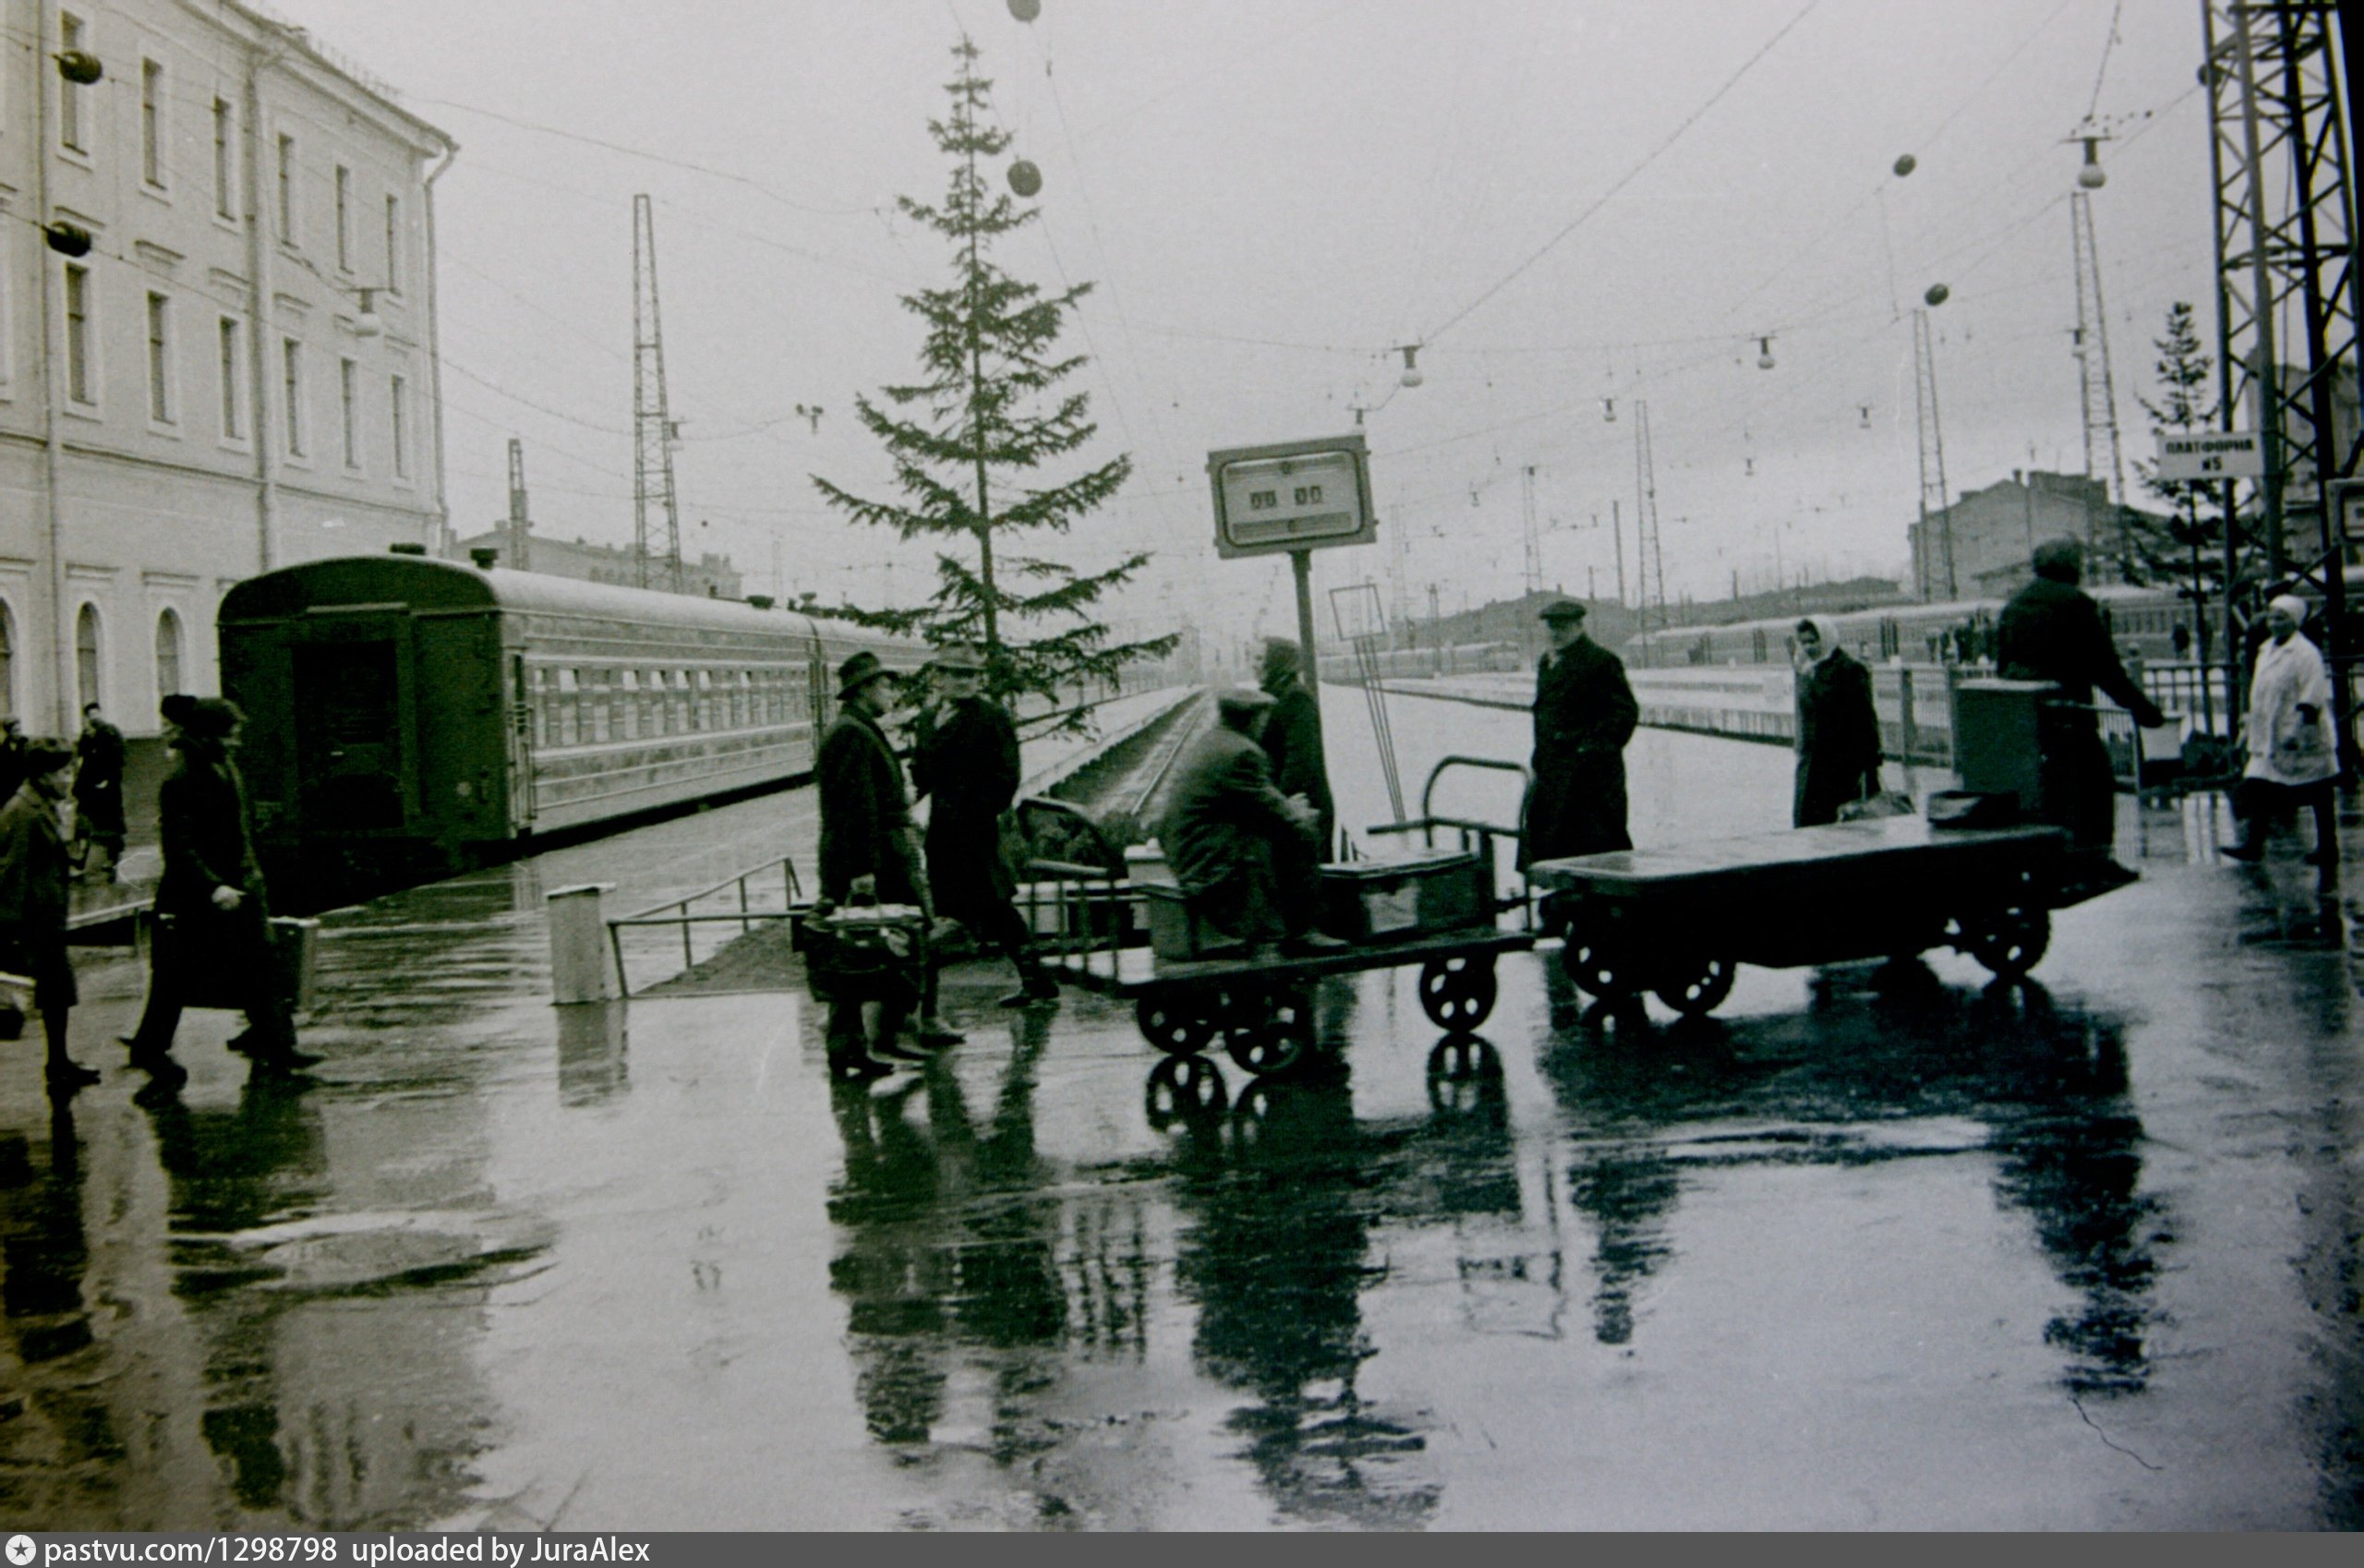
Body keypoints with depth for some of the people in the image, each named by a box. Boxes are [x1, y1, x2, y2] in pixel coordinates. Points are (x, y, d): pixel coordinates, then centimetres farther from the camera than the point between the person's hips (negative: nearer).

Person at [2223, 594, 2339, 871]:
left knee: (2319, 796, 4)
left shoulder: (2306, 653, -15)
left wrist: (2296, 731, -25)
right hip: (2270, 739, 8)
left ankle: (2328, 850, 13)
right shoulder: (2266, 650, 12)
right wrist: (2252, 728, 21)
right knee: (2259, 788, 1)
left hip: (2302, 743, -8)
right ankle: (2253, 844, 4)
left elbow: (2312, 698, -20)